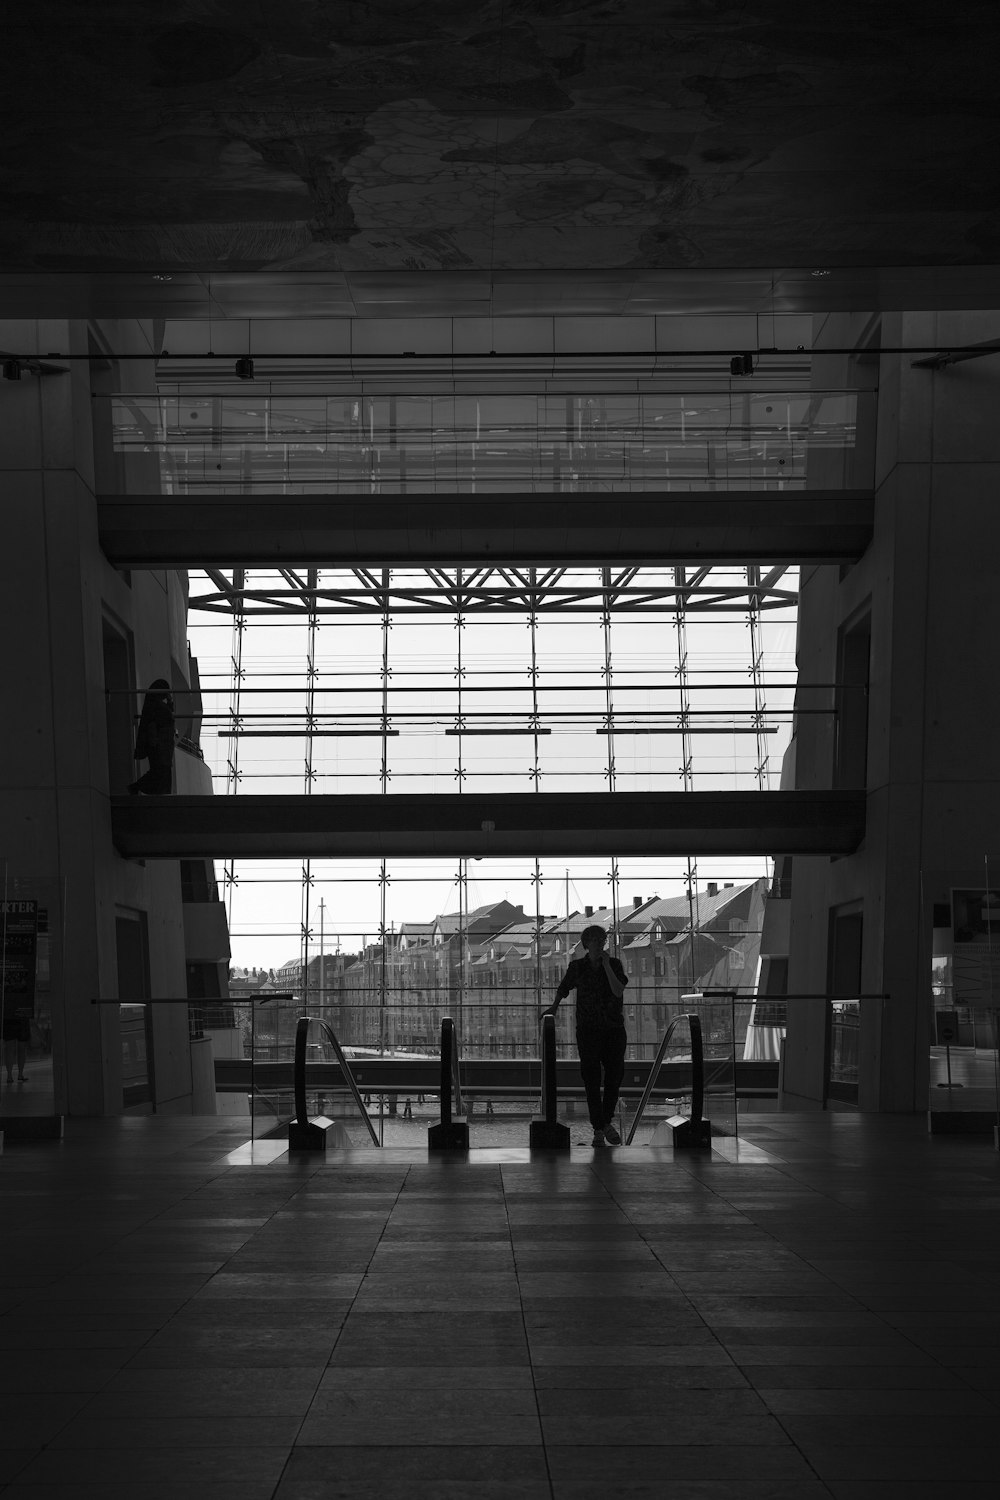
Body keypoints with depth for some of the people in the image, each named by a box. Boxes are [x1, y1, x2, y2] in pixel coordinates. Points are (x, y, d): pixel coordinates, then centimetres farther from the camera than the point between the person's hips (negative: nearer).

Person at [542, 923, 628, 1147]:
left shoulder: (614, 964, 2)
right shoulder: (577, 967, 3)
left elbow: (618, 992, -12)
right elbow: (563, 988, 19)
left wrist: (606, 966, -15)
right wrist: (554, 1006, 7)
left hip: (614, 1029, 1)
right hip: (588, 1030, -1)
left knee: (615, 1075, 3)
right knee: (592, 1080, -4)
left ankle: (607, 1122, 24)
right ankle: (598, 1130, 3)